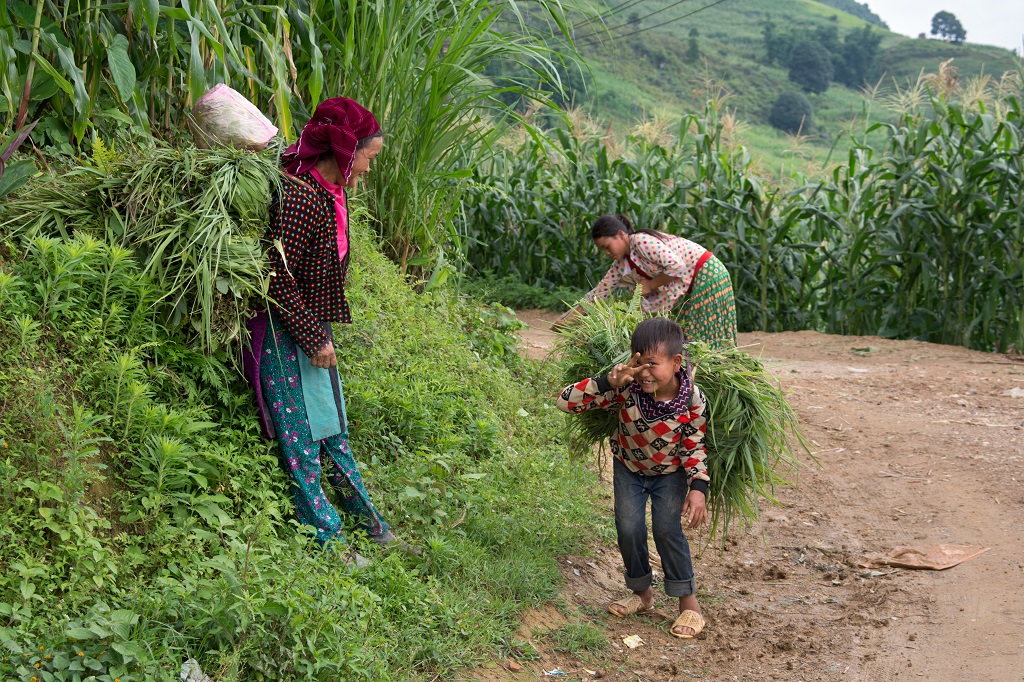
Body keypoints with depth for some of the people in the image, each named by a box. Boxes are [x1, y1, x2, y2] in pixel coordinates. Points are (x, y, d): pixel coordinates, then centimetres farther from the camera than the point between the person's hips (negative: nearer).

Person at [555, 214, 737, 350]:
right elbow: (599, 291, 7)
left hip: (707, 275, -9)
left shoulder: (642, 241, -22)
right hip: (689, 288, 9)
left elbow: (676, 266, -29)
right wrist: (567, 318, 3)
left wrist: (650, 285, -17)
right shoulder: (622, 264, 5)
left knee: (707, 338, -8)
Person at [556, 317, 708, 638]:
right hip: (629, 468, 2)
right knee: (629, 528, -6)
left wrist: (698, 487, -27)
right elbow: (566, 401, -33)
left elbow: (694, 447, -15)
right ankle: (642, 593, 19)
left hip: (670, 471, -1)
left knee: (667, 529, -13)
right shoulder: (626, 389, -31)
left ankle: (689, 602, 4)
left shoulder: (692, 399, -29)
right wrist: (608, 382, -45)